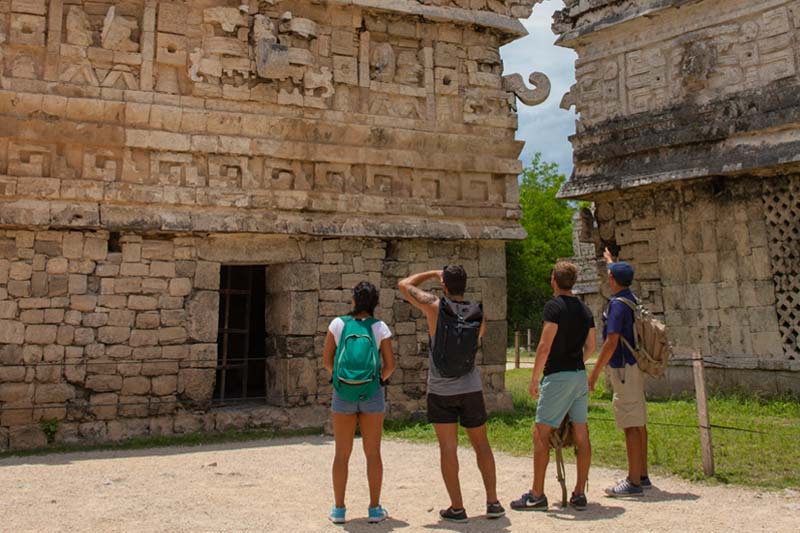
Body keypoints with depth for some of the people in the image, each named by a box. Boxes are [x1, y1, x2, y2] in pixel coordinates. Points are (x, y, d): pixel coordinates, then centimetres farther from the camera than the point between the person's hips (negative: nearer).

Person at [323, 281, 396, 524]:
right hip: (372, 394, 0)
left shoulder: (338, 324, -3)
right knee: (373, 453, 8)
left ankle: (339, 509, 12)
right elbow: (390, 364, -4)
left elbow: (327, 360, 0)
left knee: (342, 453, 9)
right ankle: (374, 509, 11)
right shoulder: (380, 327, -4)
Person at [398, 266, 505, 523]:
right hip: (471, 388, 3)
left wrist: (433, 273, 13)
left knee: (448, 447, 3)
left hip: (441, 390, -3)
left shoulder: (434, 306, -11)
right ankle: (493, 502, 13)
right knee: (481, 444, 14)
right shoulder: (479, 313, -2)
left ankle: (457, 508, 5)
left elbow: (404, 285, 2)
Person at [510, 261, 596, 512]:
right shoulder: (584, 309, 10)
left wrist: (534, 378, -11)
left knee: (541, 433, -2)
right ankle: (579, 494, 12)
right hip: (580, 376, 8)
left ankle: (537, 495, 1)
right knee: (581, 435, 8)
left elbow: (545, 346, -16)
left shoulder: (554, 306, -12)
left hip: (557, 376, -8)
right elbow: (591, 346, 15)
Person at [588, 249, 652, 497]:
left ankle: (634, 482, -5)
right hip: (635, 367, 10)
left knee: (631, 426, -8)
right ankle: (642, 476, 21)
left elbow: (611, 342, -22)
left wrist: (594, 373, -17)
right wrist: (610, 260, 54)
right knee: (638, 423, 13)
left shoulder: (617, 304, -17)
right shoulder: (631, 298, 11)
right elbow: (620, 276, 36)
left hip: (623, 369, -10)